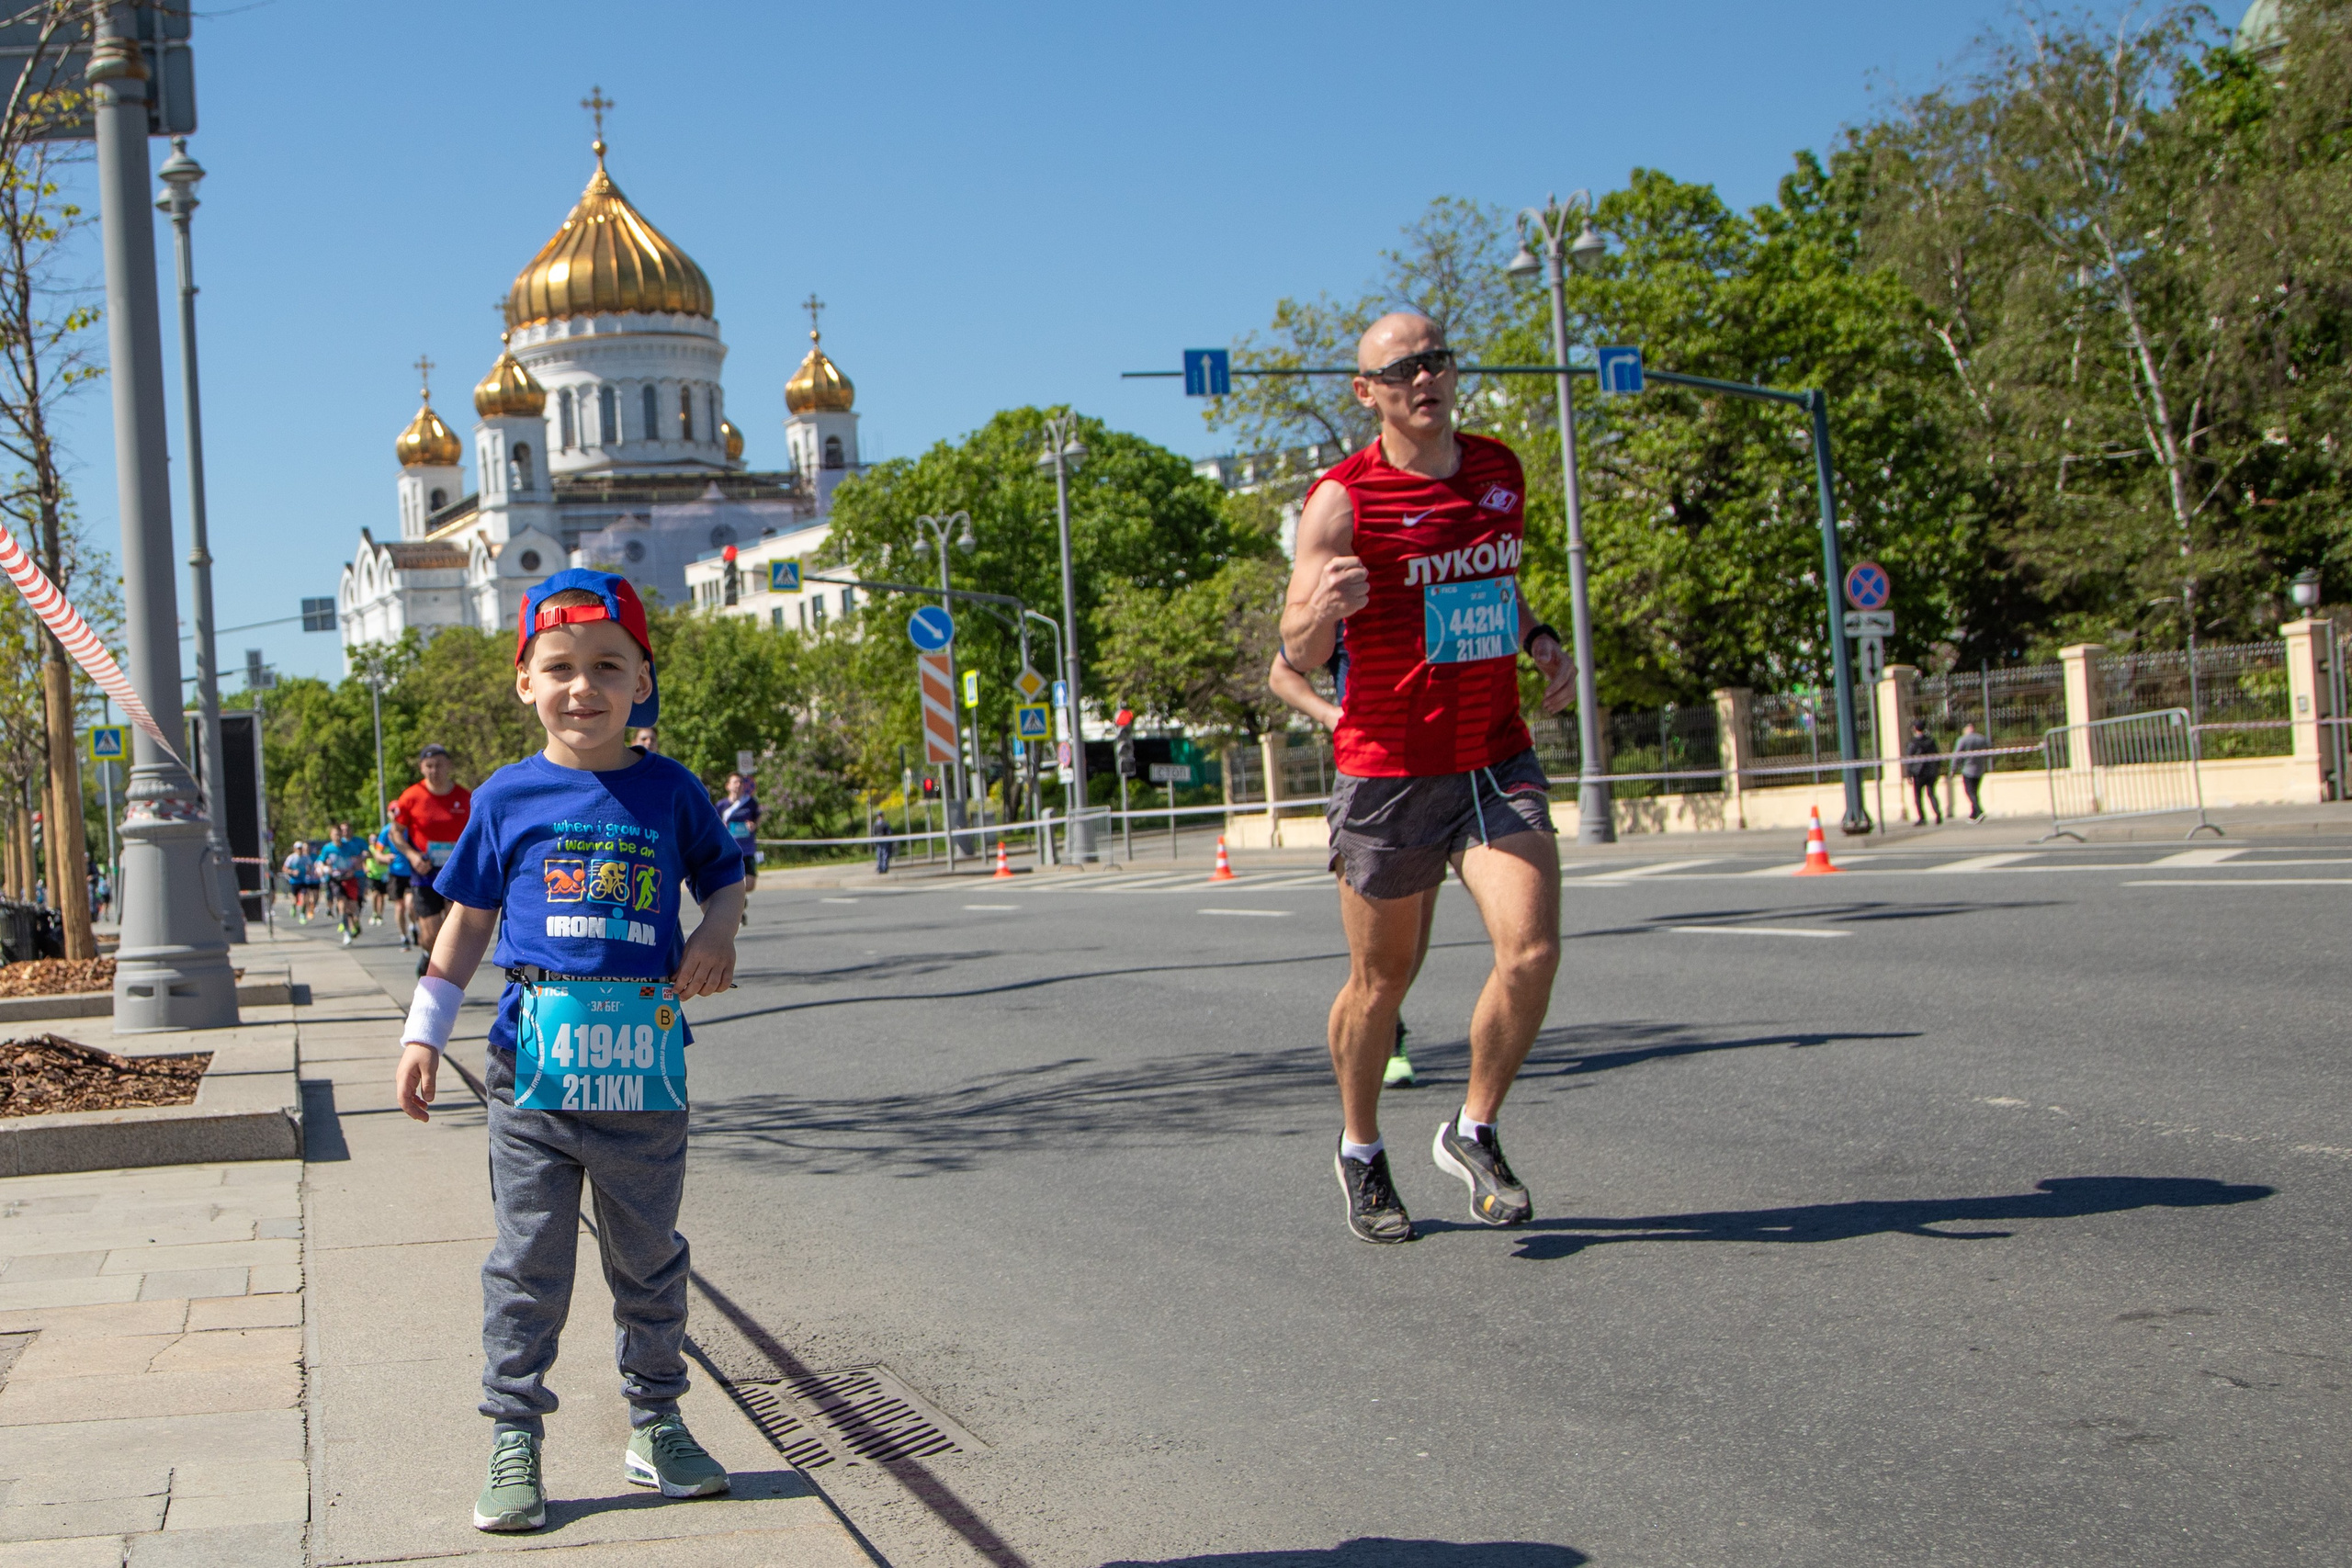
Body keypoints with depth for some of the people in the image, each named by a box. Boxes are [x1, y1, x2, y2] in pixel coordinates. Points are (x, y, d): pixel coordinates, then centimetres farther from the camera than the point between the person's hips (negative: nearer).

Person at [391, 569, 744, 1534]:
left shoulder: (670, 792, 3)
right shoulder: (508, 798, 2)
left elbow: (724, 874, 15)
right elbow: (468, 919, 9)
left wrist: (718, 933, -7)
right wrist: (424, 1032, 6)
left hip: (644, 1067, 1)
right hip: (534, 1066, -1)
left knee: (649, 1258, 13)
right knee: (528, 1265, 5)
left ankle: (656, 1425, 26)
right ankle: (513, 1443, 13)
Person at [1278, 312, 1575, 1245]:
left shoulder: (1501, 472, 8)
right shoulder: (1343, 499, -9)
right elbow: (1298, 655, -12)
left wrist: (1537, 640, 7)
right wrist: (1323, 606, -35)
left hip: (1498, 762, 4)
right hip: (1387, 772, -4)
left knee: (1531, 951, -14)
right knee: (1380, 985, 8)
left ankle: (1474, 1135, 8)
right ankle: (1361, 1152, 32)